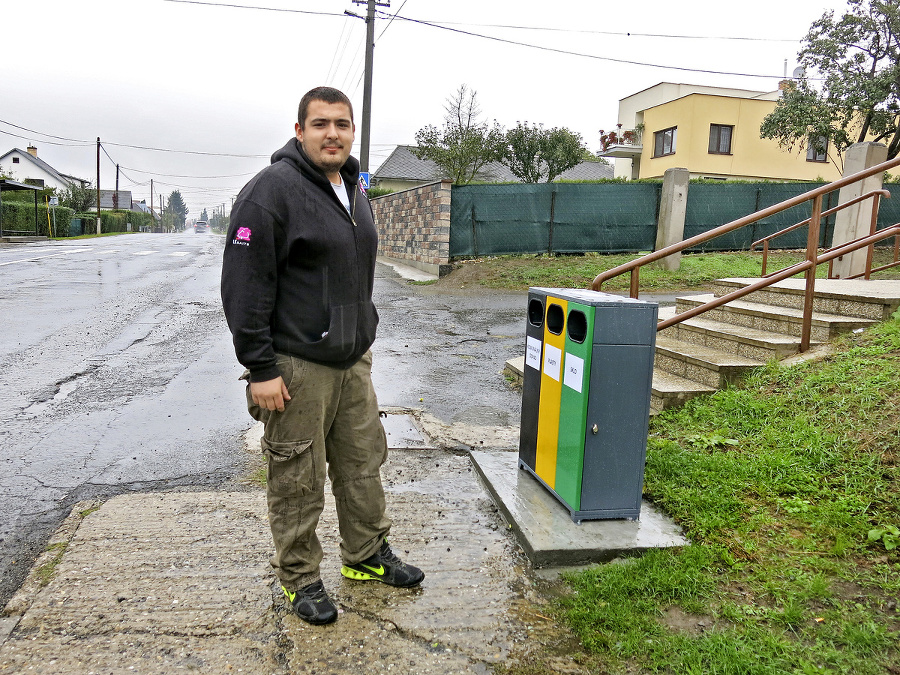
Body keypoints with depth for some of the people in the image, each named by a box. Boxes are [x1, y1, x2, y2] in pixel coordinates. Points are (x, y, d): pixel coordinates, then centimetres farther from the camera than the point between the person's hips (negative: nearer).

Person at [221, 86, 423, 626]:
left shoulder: (355, 192, 13)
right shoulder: (273, 190, -14)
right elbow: (244, 286, -17)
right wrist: (261, 368, -19)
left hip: (353, 360, 8)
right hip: (297, 364, -8)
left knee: (364, 461, 17)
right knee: (298, 480, 5)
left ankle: (368, 554, 36)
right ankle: (301, 576, 25)